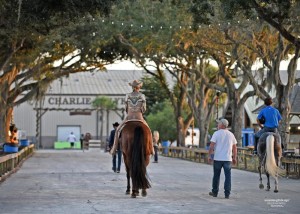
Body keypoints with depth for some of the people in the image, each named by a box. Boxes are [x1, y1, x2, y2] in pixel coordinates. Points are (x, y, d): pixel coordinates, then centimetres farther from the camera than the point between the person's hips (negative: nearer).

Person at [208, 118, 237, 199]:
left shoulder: (216, 133, -4)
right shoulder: (231, 135, 9)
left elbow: (211, 146, -10)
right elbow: (234, 148, 12)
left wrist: (209, 156, -4)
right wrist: (234, 158, 18)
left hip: (218, 158, -2)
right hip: (228, 159, 2)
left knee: (216, 176, 10)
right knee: (228, 176, 2)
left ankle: (215, 192, 19)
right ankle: (227, 194, -3)